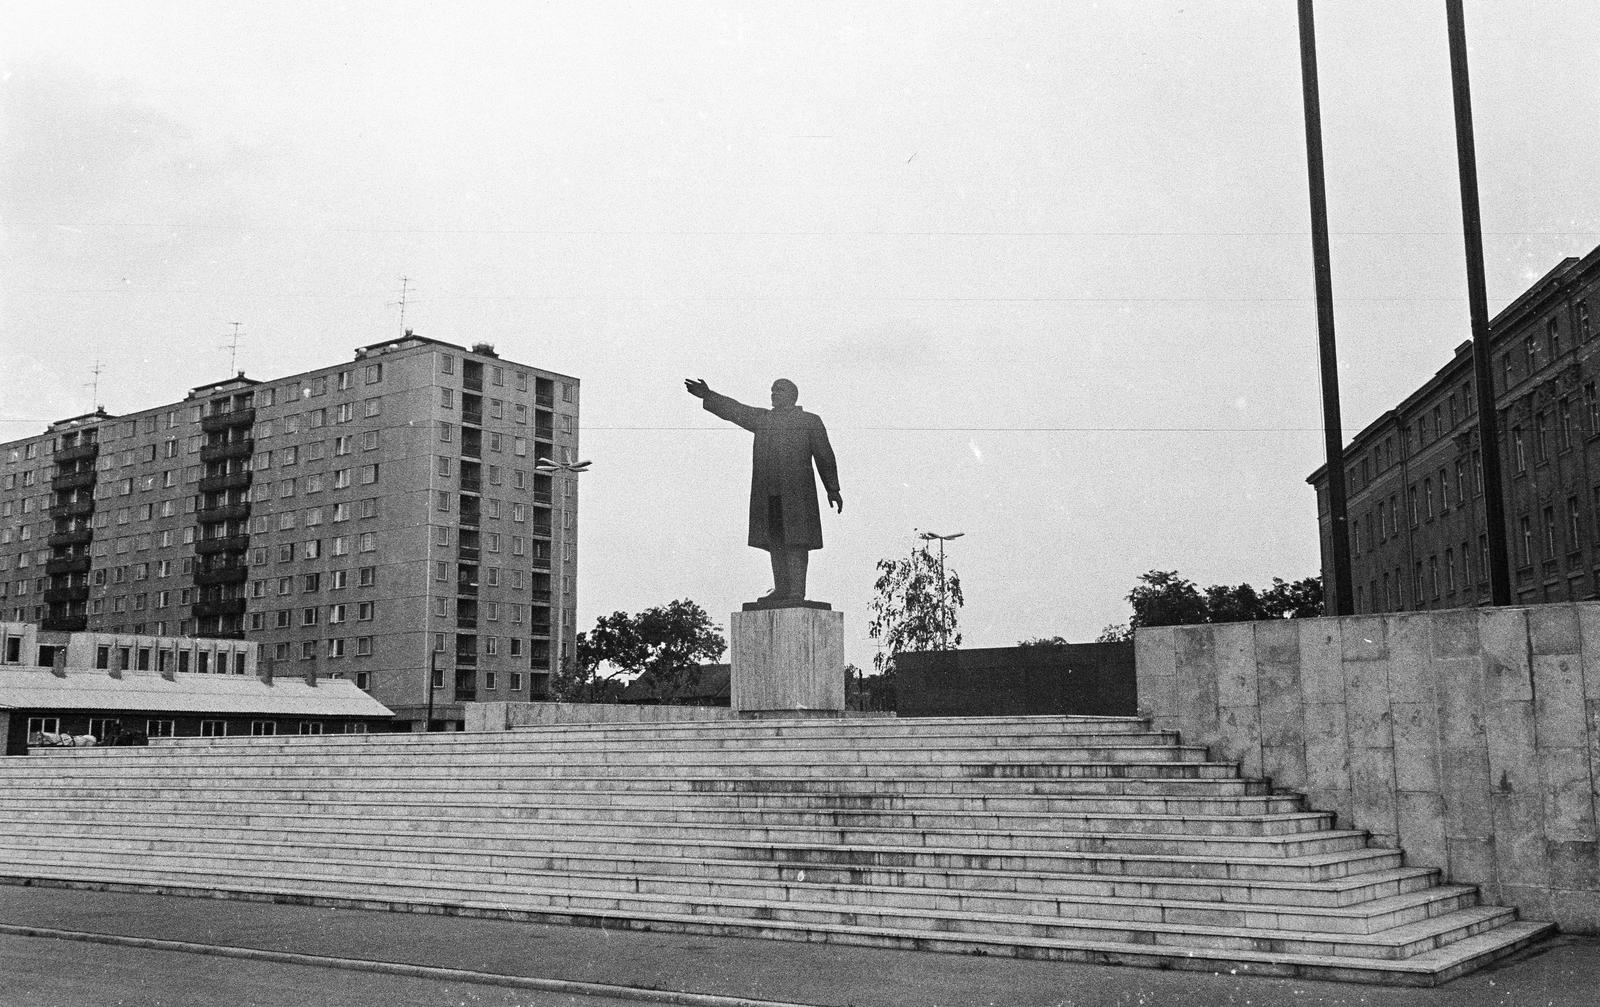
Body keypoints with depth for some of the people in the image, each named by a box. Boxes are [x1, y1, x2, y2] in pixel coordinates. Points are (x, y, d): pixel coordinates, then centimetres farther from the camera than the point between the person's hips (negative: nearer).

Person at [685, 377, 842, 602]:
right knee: (775, 542, 4)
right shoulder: (762, 419, 20)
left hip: (796, 493, -4)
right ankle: (781, 590, 7)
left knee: (796, 542, -8)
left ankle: (797, 592, -9)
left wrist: (833, 489, 5)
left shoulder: (810, 421, 9)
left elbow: (824, 456, 8)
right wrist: (707, 396, 2)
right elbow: (734, 410, 13)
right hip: (767, 494, 4)